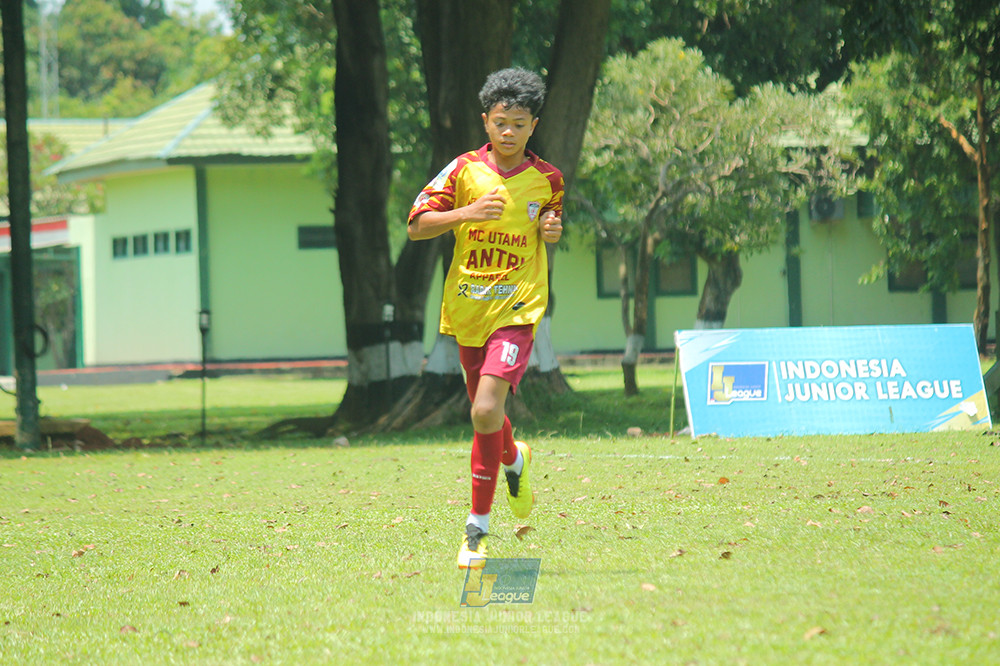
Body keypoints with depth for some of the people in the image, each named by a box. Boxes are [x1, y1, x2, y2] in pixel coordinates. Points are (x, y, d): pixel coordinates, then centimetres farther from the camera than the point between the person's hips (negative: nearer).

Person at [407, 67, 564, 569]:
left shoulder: (547, 178, 2)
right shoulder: (464, 170, -1)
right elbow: (416, 226, -4)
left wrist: (553, 230, -2)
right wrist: (467, 213, -19)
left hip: (517, 309, -2)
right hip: (466, 307, 2)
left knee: (486, 412, -18)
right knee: (485, 413, 13)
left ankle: (477, 528, -7)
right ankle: (515, 461, 50)